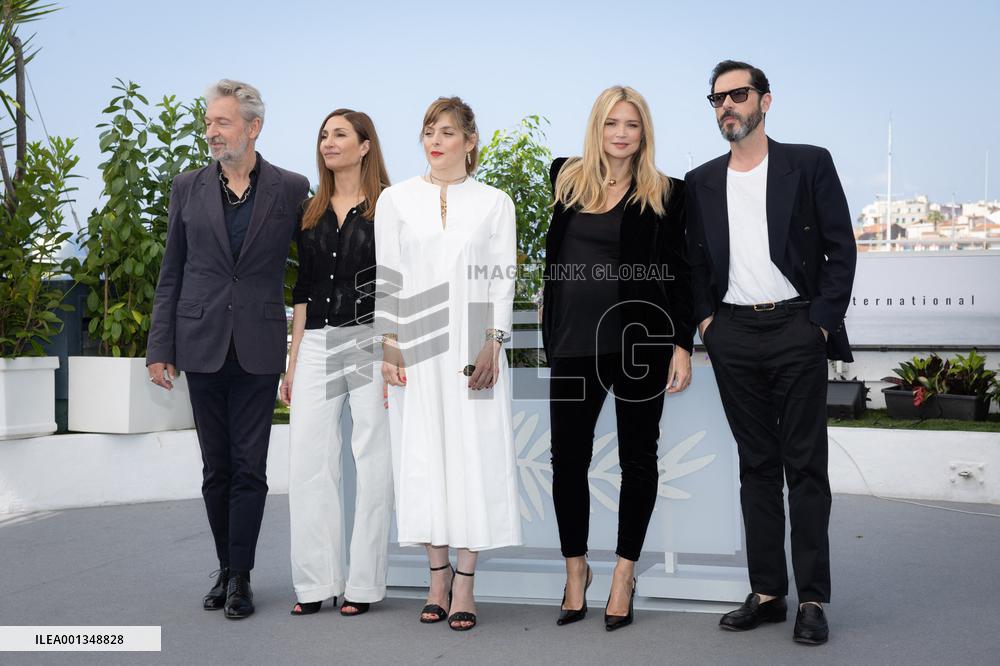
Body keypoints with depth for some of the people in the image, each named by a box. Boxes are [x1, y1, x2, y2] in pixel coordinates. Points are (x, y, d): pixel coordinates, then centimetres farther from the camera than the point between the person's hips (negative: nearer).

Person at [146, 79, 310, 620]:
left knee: (250, 467, 0)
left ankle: (240, 578, 9)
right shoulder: (188, 188, 7)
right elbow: (171, 274, 9)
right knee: (216, 467, 10)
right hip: (201, 345, 2)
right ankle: (225, 570, 23)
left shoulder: (291, 189, 1)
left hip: (259, 348, -2)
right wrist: (160, 347, 3)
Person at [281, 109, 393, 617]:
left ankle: (364, 583, 10)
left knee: (372, 462, 0)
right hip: (316, 345, 5)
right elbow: (303, 291, 16)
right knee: (308, 460, 1)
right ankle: (315, 582, 10)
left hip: (370, 344, -5)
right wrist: (293, 362, 11)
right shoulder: (310, 213, 15)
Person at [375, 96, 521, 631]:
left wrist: (492, 346, -8)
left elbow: (501, 280, 3)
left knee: (473, 455, -3)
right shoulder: (396, 200, 8)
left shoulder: (494, 203, 6)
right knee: (422, 455, 2)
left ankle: (464, 582, 4)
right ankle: (438, 578, 13)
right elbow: (386, 278, 5)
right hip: (415, 347, 1)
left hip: (472, 347, -1)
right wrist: (388, 346, -2)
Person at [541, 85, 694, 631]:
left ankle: (624, 572, 18)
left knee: (637, 456, 6)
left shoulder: (665, 194, 0)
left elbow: (678, 273, -1)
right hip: (574, 341, 3)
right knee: (568, 457, 4)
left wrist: (682, 346, -8)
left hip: (641, 339, -2)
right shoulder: (566, 177, 9)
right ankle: (575, 568, 22)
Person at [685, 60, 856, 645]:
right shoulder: (702, 181, 12)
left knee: (805, 465, -1)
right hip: (733, 335, 3)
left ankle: (813, 599, 4)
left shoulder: (809, 164, 3)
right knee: (757, 464, 8)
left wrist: (823, 322, -8)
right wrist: (705, 318, 2)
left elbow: (841, 248, 0)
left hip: (796, 328, -3)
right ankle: (767, 592, 14)